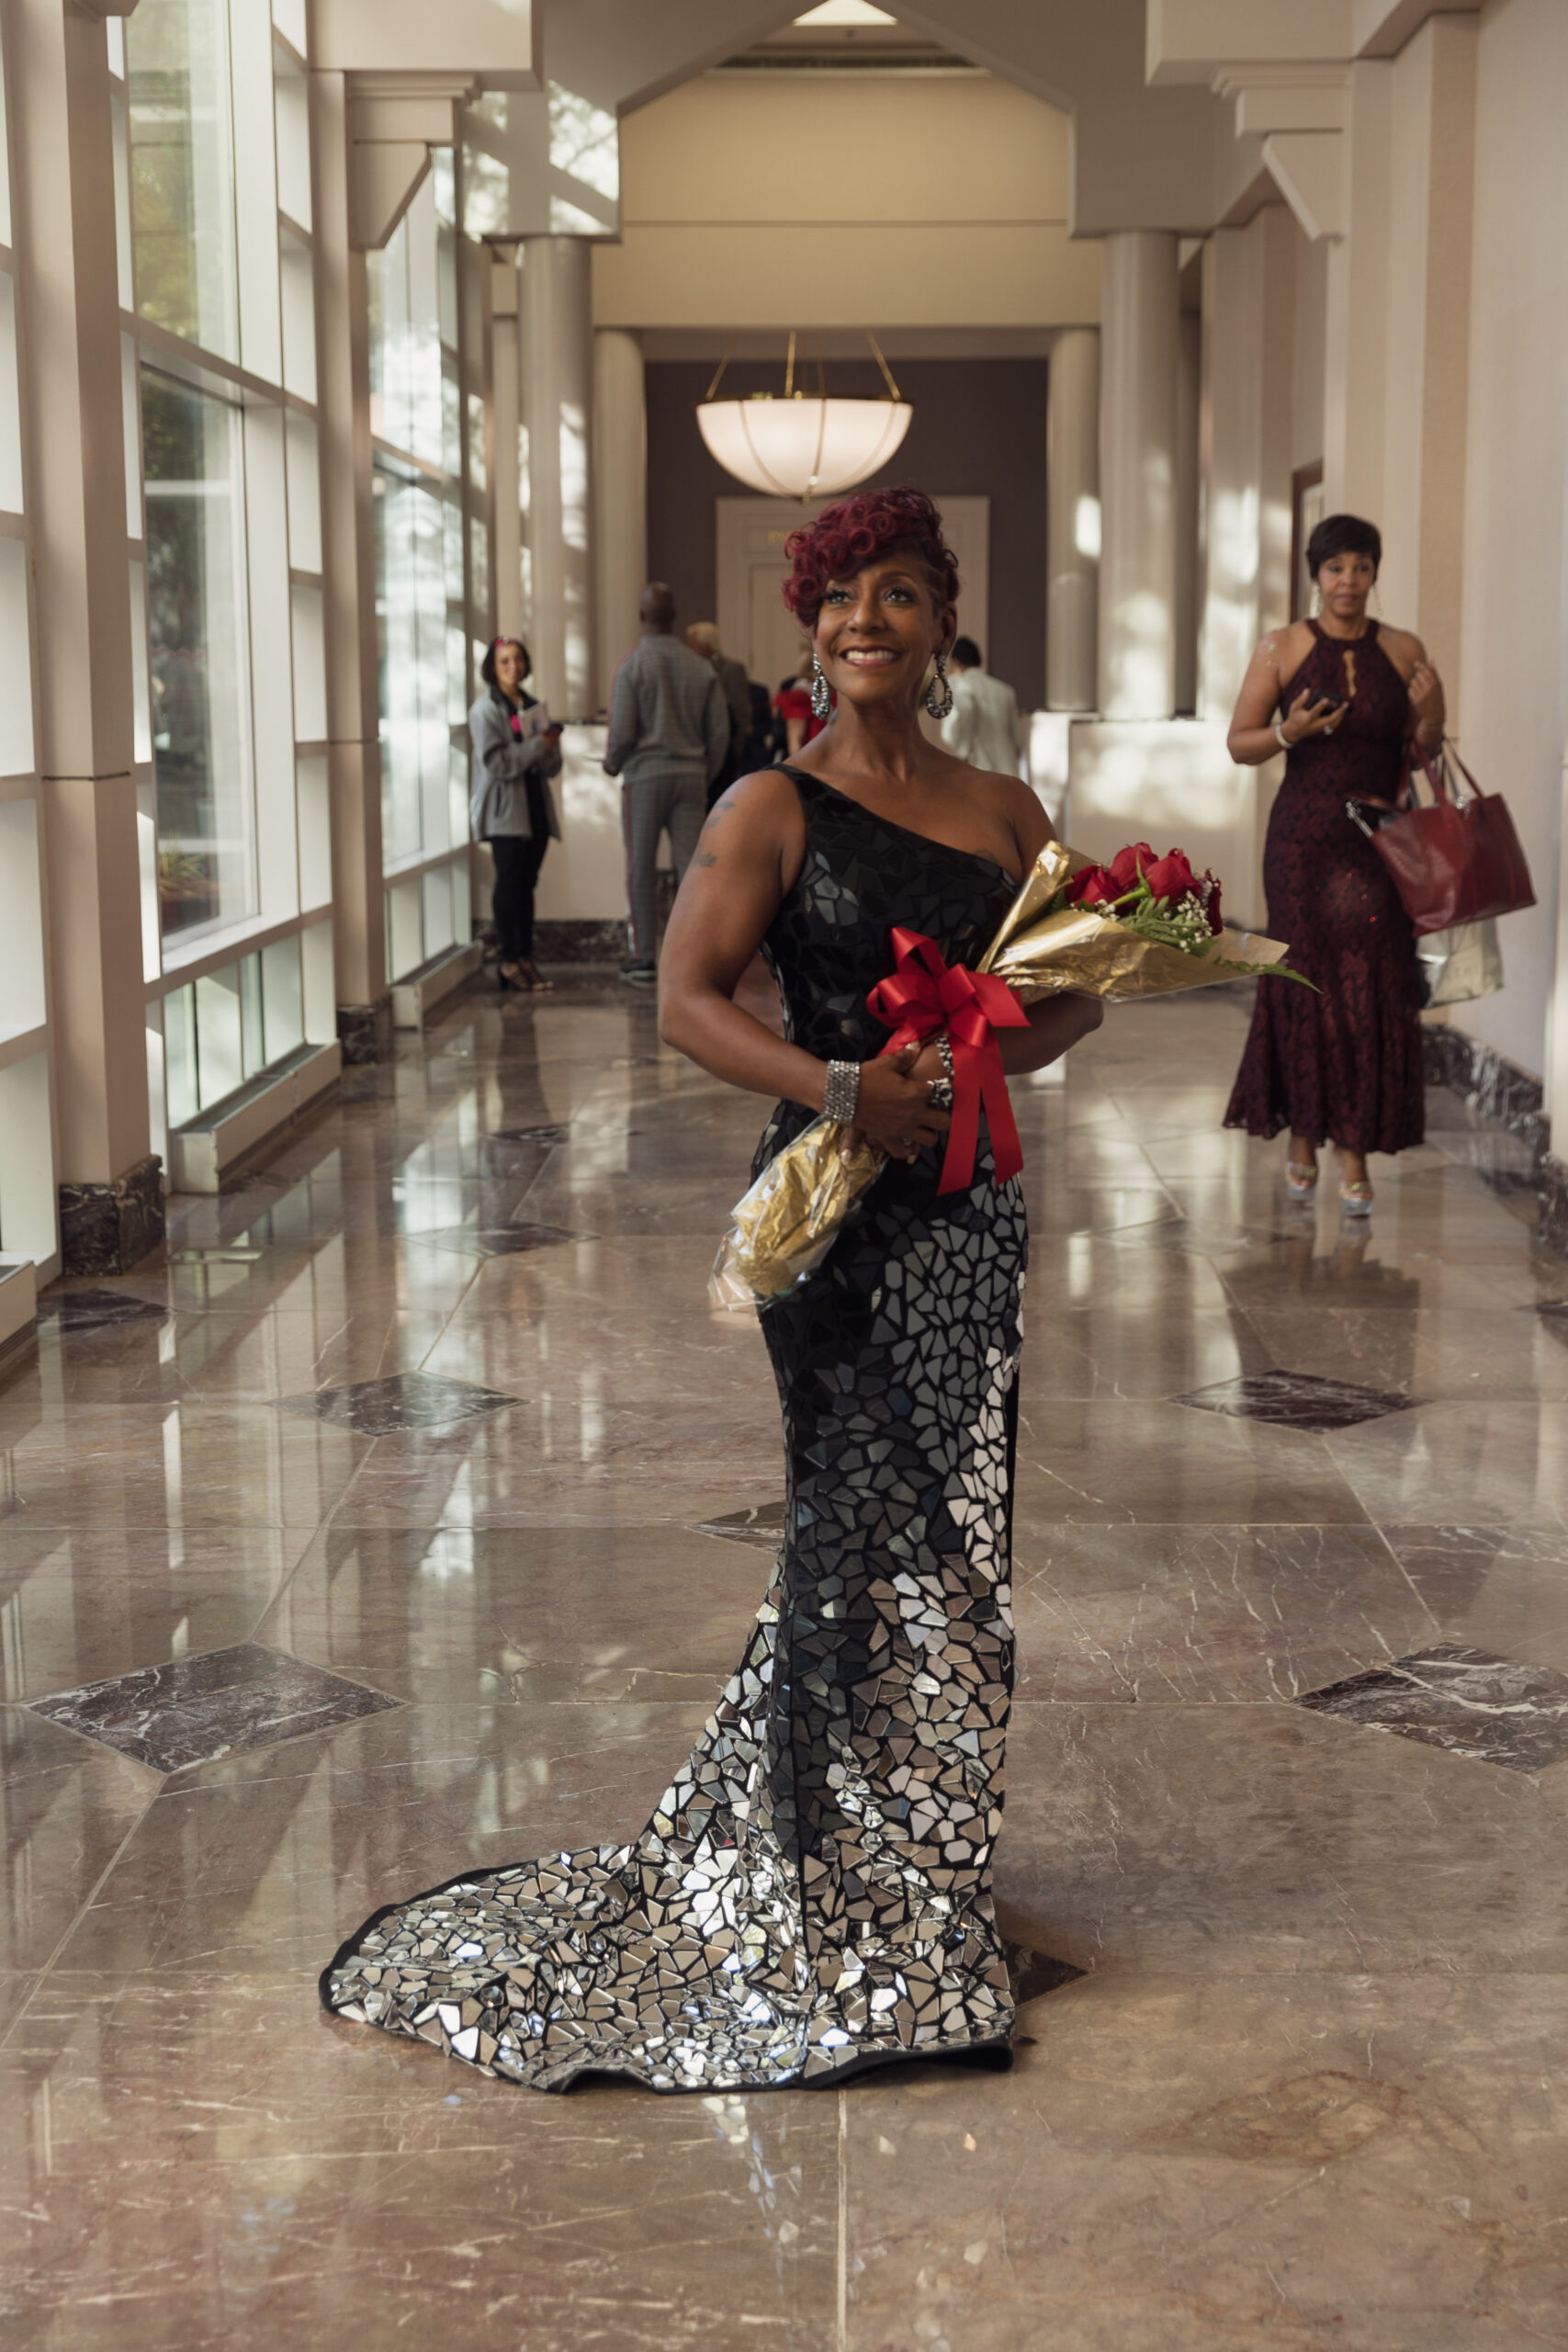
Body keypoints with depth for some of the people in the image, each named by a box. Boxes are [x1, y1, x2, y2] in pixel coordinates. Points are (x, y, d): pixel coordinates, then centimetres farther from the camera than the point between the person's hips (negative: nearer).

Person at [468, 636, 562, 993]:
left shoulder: (533, 707, 16)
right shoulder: (485, 710, -3)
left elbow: (552, 768, 14)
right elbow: (496, 763, -15)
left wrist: (552, 747, -7)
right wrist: (537, 746, -16)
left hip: (536, 807, 6)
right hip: (504, 809, -6)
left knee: (526, 884, 6)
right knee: (510, 882, -8)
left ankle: (526, 959, 8)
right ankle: (510, 962, -5)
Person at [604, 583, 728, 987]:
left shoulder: (632, 666, -8)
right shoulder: (701, 667, 3)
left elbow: (622, 731, -11)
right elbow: (720, 731, 4)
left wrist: (612, 764, 9)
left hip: (644, 775, -3)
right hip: (691, 776, 3)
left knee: (642, 870, 5)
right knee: (692, 867, 4)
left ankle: (644, 957, 7)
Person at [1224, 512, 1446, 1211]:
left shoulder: (1404, 651, 6)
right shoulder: (1282, 649, 1)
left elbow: (1424, 753, 12)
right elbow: (1239, 743, 3)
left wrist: (1431, 714, -9)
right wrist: (1289, 732, -16)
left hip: (1379, 841, 1)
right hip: (1304, 838, -1)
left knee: (1374, 992, -2)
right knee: (1305, 983, 1)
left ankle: (1356, 1153, 4)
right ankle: (1302, 1137, 18)